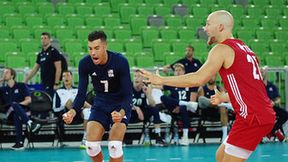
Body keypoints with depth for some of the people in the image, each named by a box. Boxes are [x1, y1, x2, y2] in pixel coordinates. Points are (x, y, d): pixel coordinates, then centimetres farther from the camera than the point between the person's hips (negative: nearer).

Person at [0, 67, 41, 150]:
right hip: (10, 113, 1)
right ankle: (30, 123, -59)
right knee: (14, 105, -38)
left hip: (23, 110, -1)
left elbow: (28, 100, 5)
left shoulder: (21, 86, 15)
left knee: (16, 115, -41)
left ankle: (19, 142, -53)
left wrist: (18, 104, -13)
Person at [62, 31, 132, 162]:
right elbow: (81, 93, -11)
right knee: (91, 145, -12)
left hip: (121, 106, -3)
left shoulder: (120, 61, -25)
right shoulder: (85, 63, -16)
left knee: (114, 145, -23)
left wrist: (121, 113, -45)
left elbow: (128, 94, -25)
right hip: (100, 104, 3)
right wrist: (73, 112, -32)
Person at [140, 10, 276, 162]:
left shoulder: (223, 48, -8)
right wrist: (224, 98, 36)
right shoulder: (244, 49, 19)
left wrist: (161, 80, -12)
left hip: (253, 117, -9)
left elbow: (198, 79, -18)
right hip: (263, 115, 9)